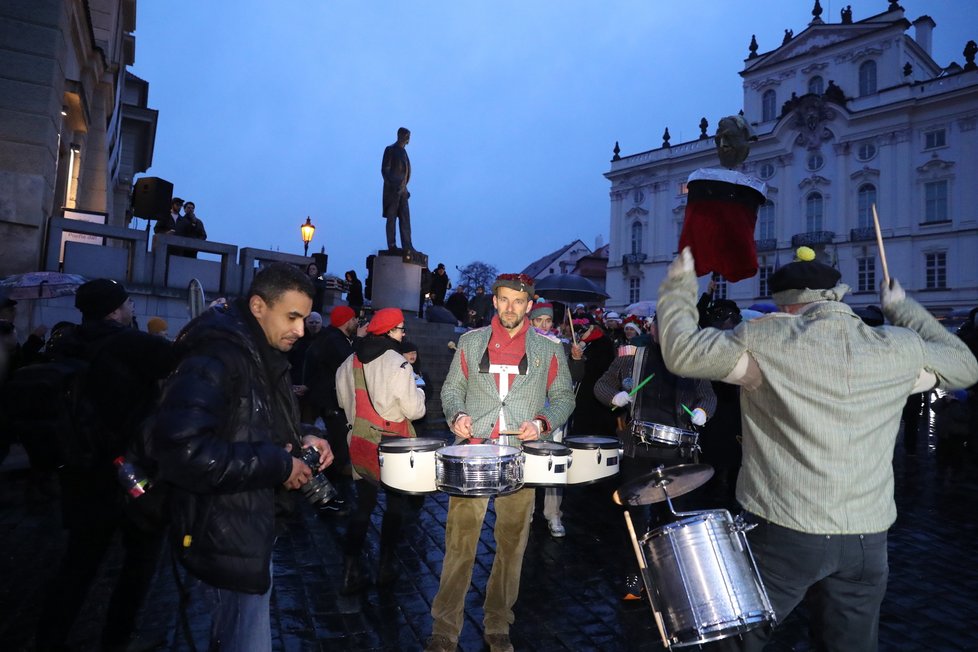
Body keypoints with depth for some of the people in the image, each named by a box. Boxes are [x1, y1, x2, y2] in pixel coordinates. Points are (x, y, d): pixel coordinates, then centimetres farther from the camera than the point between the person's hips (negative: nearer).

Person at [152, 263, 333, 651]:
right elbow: (182, 452, -34)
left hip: (251, 530, 10)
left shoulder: (262, 357, 10)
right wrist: (277, 465, -25)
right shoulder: (215, 357, -23)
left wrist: (298, 442, 0)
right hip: (225, 541, -10)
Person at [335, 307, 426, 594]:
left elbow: (344, 400, 15)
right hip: (391, 443, -5)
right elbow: (414, 409, -15)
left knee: (363, 505, 13)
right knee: (396, 505, 13)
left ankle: (350, 571, 11)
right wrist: (417, 390, 3)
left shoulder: (351, 361, 3)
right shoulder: (398, 363, -18)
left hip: (360, 440, 6)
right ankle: (385, 567, 21)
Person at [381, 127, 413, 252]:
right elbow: (385, 170, -10)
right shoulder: (390, 149, -3)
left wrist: (404, 187, 13)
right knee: (392, 217, -4)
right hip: (392, 190, -7)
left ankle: (407, 245, 0)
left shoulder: (403, 151, 18)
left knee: (405, 218, 1)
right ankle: (392, 245, -2)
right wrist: (393, 185, -20)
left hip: (402, 190, 7)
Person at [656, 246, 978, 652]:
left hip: (783, 531, -4)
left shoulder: (769, 340, -10)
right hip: (866, 537, 4)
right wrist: (901, 307, 30)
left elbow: (682, 352, -10)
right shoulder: (900, 349, 2)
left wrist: (679, 284, 4)